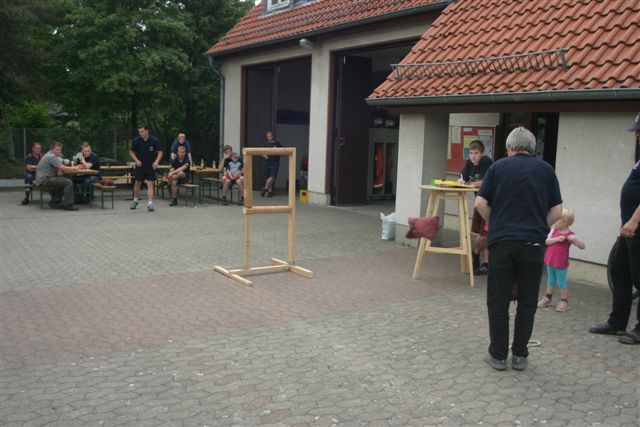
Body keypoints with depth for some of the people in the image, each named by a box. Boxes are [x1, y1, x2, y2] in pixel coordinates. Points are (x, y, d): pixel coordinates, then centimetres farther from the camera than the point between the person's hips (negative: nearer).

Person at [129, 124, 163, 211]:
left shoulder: (154, 140, -11)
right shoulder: (137, 140, -6)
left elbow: (160, 152, -4)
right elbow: (131, 151, 6)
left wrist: (156, 161, -19)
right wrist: (136, 160, -10)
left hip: (151, 166, -2)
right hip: (140, 165, 2)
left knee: (150, 184, -9)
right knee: (137, 183, 13)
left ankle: (150, 203, -10)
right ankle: (135, 201, 32)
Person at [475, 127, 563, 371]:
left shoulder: (498, 167, 4)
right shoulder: (546, 170, 8)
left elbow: (480, 203, 0)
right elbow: (557, 211, 4)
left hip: (501, 242, -1)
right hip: (533, 243, 1)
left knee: (498, 301, 7)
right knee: (527, 302, 11)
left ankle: (498, 355, 12)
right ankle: (519, 355, 17)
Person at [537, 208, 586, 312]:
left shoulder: (570, 235, -14)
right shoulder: (554, 230, -1)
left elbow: (583, 246, -17)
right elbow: (547, 241, -9)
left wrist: (574, 239, -33)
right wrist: (557, 239, -23)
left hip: (561, 264, -5)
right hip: (550, 261, 5)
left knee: (561, 282, 6)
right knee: (551, 281, 20)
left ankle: (564, 302, 18)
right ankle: (547, 298, 34)